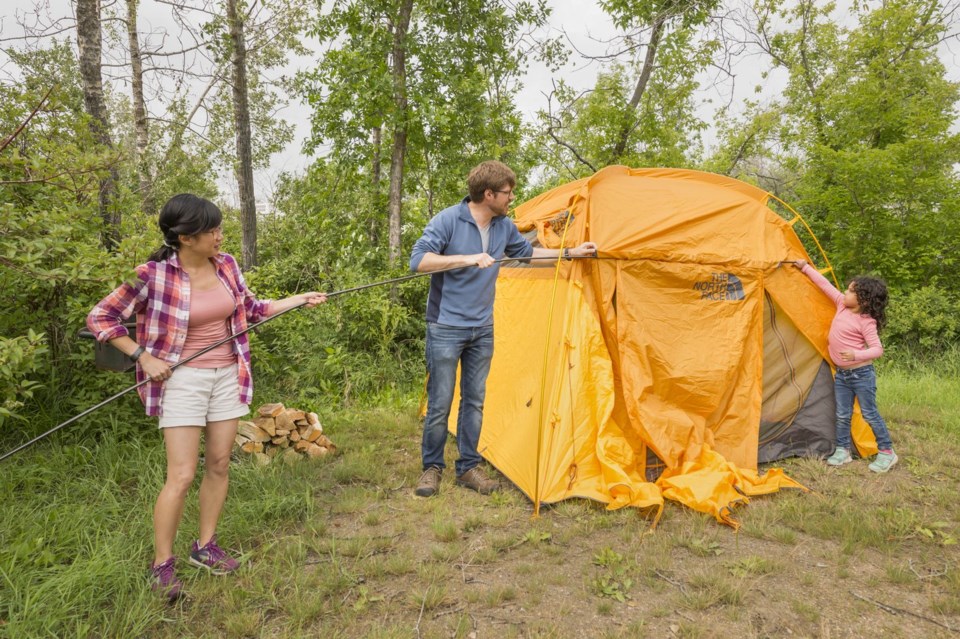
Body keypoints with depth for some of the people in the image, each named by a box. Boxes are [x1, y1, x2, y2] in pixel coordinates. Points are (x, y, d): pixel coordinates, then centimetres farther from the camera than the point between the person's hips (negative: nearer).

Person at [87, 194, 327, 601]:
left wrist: (299, 300, 7)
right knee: (181, 475, -5)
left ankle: (205, 546, 27)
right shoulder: (155, 275, -15)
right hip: (183, 379, -5)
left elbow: (250, 309, 13)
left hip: (227, 376, 5)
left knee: (219, 465, 11)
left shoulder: (226, 265, 0)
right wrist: (143, 357, -13)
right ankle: (162, 565, 13)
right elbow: (101, 317, -7)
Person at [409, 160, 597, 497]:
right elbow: (418, 260, -21)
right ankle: (432, 467, 17)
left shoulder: (504, 226, 6)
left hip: (482, 330, 6)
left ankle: (468, 467, 22)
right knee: (440, 403, -1)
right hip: (446, 328, -6)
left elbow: (527, 252, 23)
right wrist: (467, 258, -29)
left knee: (474, 401, 10)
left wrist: (571, 252, 20)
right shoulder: (448, 220, -14)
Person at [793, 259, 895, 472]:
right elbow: (826, 285, 9)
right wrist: (806, 268, 12)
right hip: (841, 374, 7)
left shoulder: (866, 321, -17)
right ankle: (843, 451, 19)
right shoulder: (842, 305, 1)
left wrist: (856, 355, -34)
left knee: (870, 414, 3)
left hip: (861, 374, -7)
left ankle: (887, 453, 16)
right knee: (842, 415, 10)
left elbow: (877, 349, -19)